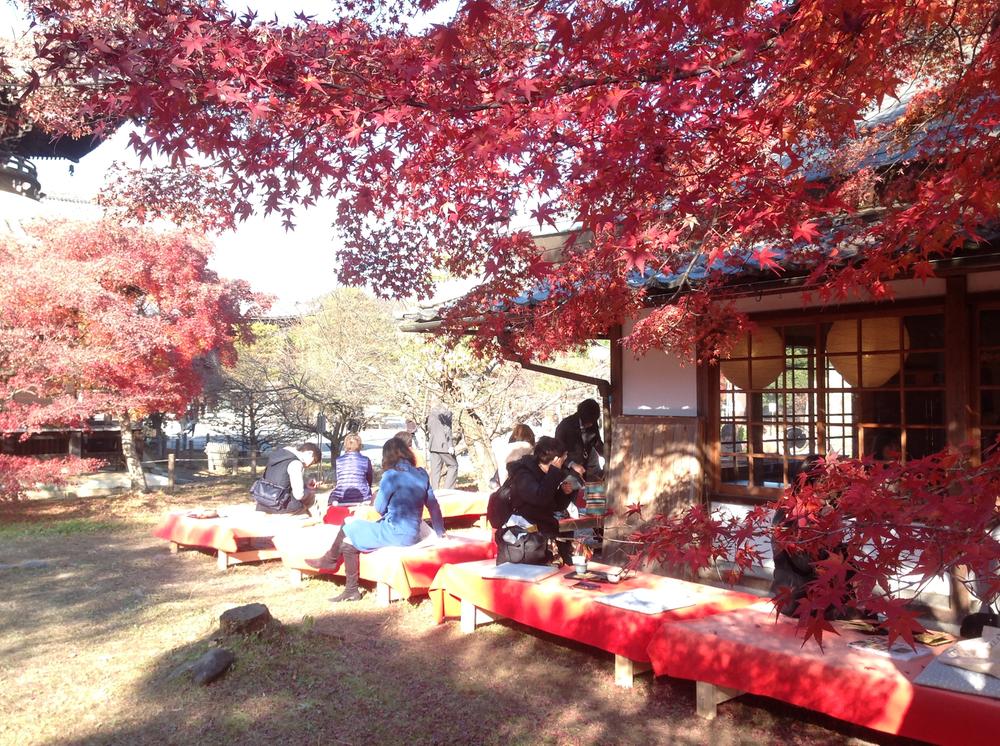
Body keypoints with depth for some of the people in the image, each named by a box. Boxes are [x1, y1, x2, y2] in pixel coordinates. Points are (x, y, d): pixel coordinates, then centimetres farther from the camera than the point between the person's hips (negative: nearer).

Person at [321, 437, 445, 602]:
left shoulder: (391, 475, -13)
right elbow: (433, 505, 11)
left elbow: (379, 508, -5)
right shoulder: (421, 474, 5)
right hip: (413, 535, 8)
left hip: (395, 534, -8)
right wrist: (440, 531, 22)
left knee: (348, 532, 6)